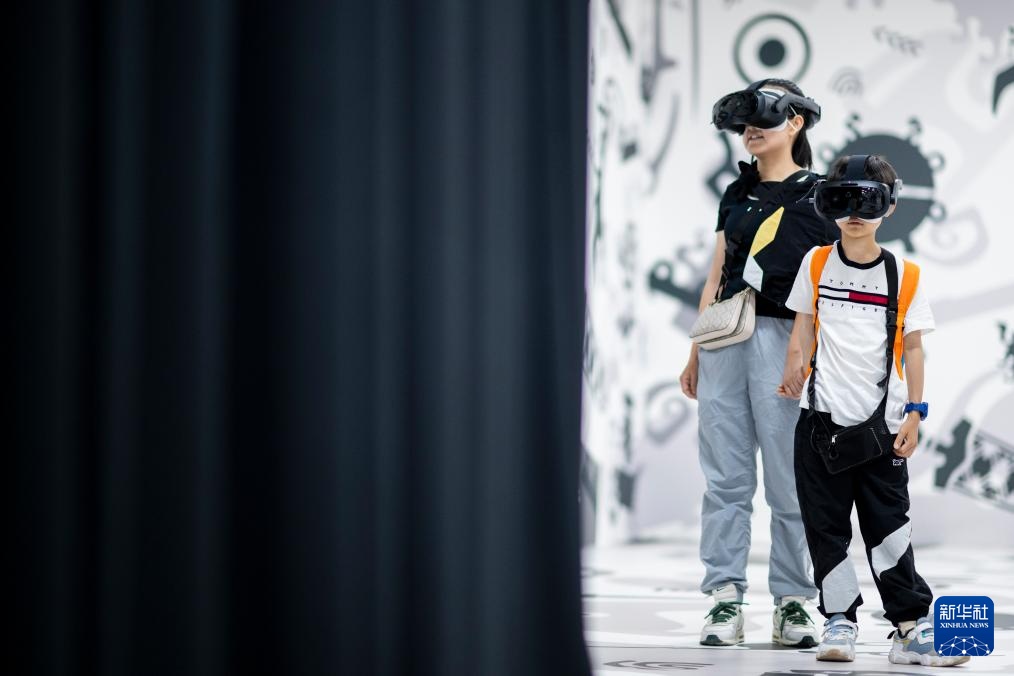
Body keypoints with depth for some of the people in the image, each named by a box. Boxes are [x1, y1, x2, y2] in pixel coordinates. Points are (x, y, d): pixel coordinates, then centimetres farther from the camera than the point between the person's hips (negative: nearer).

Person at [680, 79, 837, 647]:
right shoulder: (736, 195, 19)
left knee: (790, 482, -3)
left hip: (783, 339, -5)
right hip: (724, 338, 5)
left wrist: (805, 351, -12)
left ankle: (792, 604, 3)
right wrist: (696, 353, 15)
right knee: (726, 477, 1)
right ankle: (726, 599, 2)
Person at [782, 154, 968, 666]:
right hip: (822, 418, 1)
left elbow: (912, 346, 6)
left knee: (889, 527, -1)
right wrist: (795, 374, -7)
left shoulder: (905, 277, 3)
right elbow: (803, 329, 10)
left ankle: (911, 628, 4)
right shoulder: (816, 264, 6)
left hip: (881, 424, -1)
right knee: (826, 526, 3)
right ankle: (839, 621, 11)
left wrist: (914, 413, -1)